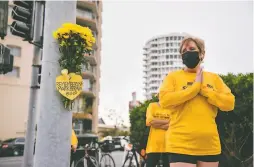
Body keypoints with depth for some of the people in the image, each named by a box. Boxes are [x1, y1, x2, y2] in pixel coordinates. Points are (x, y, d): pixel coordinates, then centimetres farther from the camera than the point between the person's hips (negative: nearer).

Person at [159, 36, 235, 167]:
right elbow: (164, 100, -12)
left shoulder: (214, 78, 12)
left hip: (210, 145, 4)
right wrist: (196, 86, -9)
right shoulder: (173, 76, 5)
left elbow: (229, 103, 2)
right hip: (181, 144, -3)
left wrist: (203, 88, -7)